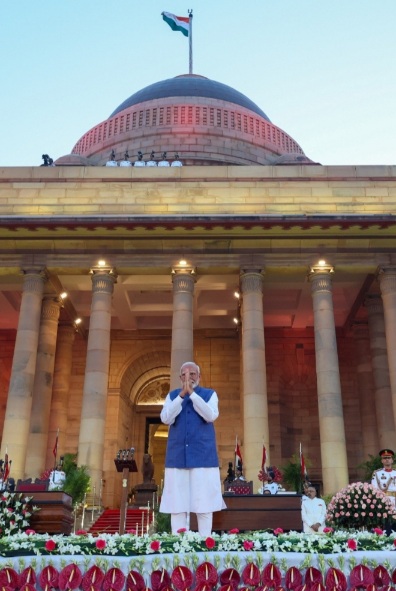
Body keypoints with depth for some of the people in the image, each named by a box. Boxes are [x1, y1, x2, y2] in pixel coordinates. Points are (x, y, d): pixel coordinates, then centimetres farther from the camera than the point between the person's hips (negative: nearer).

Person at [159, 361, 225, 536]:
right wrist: (182, 395, -13)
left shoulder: (210, 394, 8)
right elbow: (166, 418, -4)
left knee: (204, 503, -2)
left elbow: (211, 416, -11)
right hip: (177, 455, 1)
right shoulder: (172, 396, 12)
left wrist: (192, 393, -15)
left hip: (203, 455, -1)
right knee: (177, 503, -2)